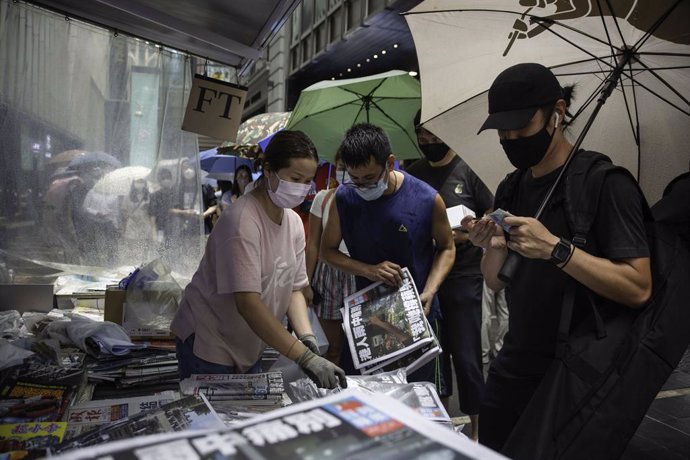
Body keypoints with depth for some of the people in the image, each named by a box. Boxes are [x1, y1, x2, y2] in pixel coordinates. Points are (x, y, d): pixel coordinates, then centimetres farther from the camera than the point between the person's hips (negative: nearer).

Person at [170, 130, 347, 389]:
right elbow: (248, 302, -32)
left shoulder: (294, 222, 0)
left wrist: (307, 337, -15)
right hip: (209, 346, -7)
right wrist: (304, 358, -35)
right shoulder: (242, 221, -25)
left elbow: (294, 289, 2)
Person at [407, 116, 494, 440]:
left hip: (463, 277, -5)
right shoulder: (413, 173, 9)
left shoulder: (469, 169, -4)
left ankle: (477, 427, 18)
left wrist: (463, 236, -18)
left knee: (466, 355, 1)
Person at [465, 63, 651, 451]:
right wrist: (494, 247, -12)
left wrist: (556, 249, -29)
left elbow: (638, 288, -20)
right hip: (512, 369, 6)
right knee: (491, 449, 17)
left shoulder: (605, 184, -14)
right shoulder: (511, 190, 5)